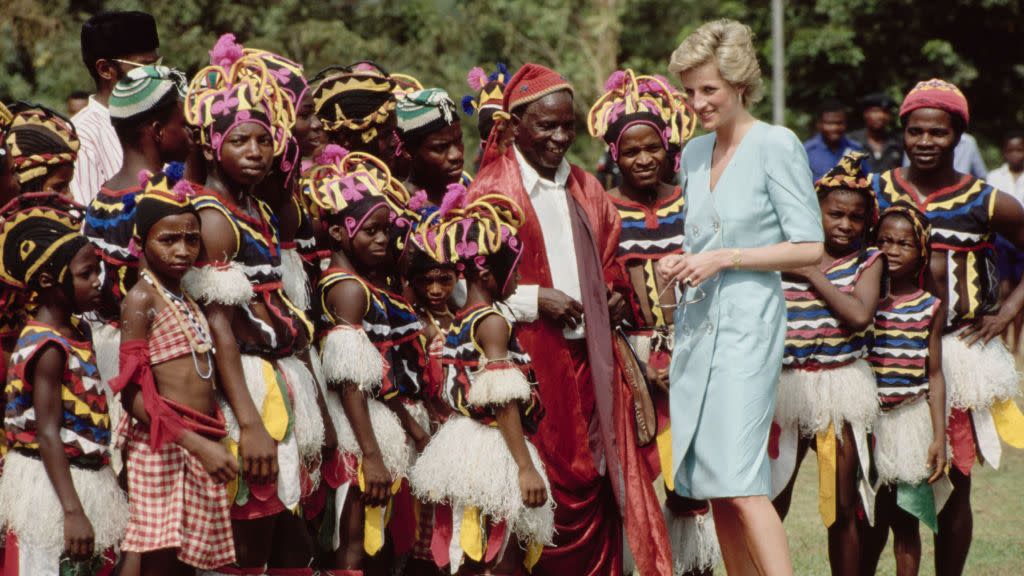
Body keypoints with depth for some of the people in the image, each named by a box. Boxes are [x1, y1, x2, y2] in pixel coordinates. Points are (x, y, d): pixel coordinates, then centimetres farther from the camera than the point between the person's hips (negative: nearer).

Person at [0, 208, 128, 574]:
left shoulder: (76, 332, 10)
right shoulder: (48, 347, -18)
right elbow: (48, 434, -22)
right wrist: (72, 511, -26)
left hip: (81, 482, 9)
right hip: (51, 488, -9)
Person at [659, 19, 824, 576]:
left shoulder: (776, 145, -6)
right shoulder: (695, 153, 14)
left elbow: (810, 248, -9)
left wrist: (724, 259, -13)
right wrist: (681, 262, 4)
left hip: (748, 324, -7)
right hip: (696, 322, 7)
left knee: (739, 480, -17)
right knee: (712, 485, 5)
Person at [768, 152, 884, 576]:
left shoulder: (868, 260, 3)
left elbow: (859, 315, -14)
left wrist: (813, 275, -10)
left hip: (841, 386, 0)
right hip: (787, 385, 0)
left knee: (842, 509, 7)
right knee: (769, 506, 1)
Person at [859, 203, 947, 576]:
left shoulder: (929, 308, 1)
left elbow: (935, 376, 2)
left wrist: (940, 437, -3)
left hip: (910, 421, 0)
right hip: (868, 420, 0)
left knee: (905, 519, 3)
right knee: (871, 520, 4)